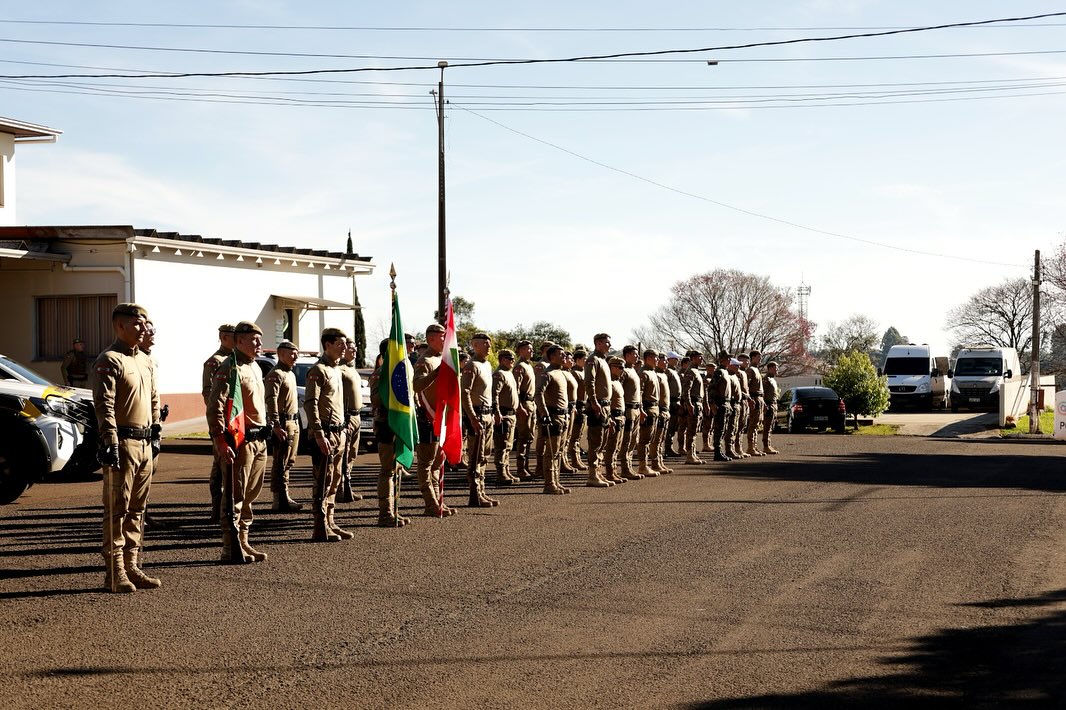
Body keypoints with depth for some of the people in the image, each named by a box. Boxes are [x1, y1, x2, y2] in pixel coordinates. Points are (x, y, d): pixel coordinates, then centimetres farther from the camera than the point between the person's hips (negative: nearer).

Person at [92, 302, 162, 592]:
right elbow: (104, 405, -18)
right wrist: (110, 444, -23)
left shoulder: (145, 361, 16)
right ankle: (115, 573, -3)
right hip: (123, 442, -9)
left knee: (137, 509, 12)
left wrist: (155, 432, 18)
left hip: (144, 443, 9)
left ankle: (131, 566, 19)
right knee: (117, 509, -5)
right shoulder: (109, 361, -11)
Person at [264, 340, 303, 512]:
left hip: (294, 422, 10)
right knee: (280, 464, -8)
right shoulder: (275, 374, -12)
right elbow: (271, 401, -20)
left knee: (289, 462, 13)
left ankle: (285, 497, 19)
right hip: (283, 423, -10)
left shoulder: (291, 374, 19)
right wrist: (276, 426, -26)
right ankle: (280, 501, -7)